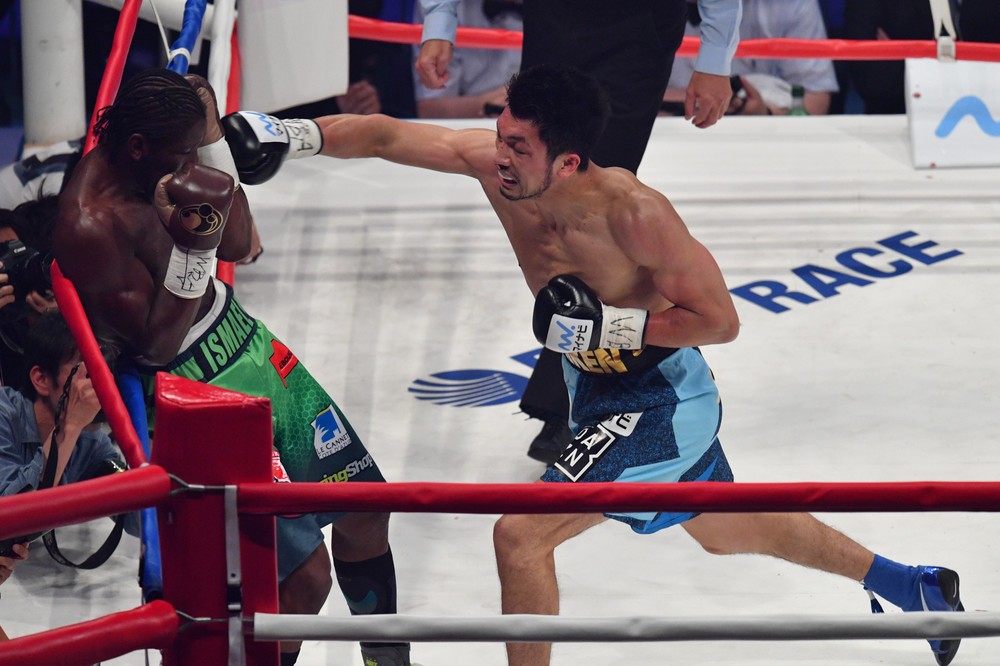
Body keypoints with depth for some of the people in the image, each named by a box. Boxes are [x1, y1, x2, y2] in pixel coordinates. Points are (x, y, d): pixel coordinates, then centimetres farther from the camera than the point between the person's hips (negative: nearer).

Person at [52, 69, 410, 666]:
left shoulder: (162, 164, -2)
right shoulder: (93, 226, -27)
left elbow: (238, 244, 7)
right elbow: (156, 343, -23)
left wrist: (213, 135, -4)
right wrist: (191, 240, -33)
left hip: (248, 343, 9)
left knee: (364, 510, 16)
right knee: (305, 575, -10)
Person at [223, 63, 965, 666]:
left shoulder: (632, 212, -32)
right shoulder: (495, 163, -16)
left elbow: (720, 320, -23)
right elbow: (389, 137, -14)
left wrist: (607, 324, -32)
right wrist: (294, 138, -29)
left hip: (660, 400, -8)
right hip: (603, 391, 8)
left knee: (521, 534, -14)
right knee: (727, 532, 26)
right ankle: (915, 587, 43)